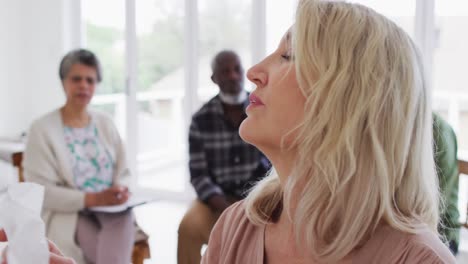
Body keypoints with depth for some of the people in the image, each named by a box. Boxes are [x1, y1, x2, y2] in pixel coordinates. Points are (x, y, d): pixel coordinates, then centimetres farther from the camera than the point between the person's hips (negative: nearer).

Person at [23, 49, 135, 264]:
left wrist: (121, 191, -7)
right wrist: (93, 199, -17)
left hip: (112, 209, 4)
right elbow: (41, 191, -8)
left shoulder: (105, 123, 14)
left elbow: (123, 172, 18)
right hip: (69, 214, -3)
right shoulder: (42, 129, -1)